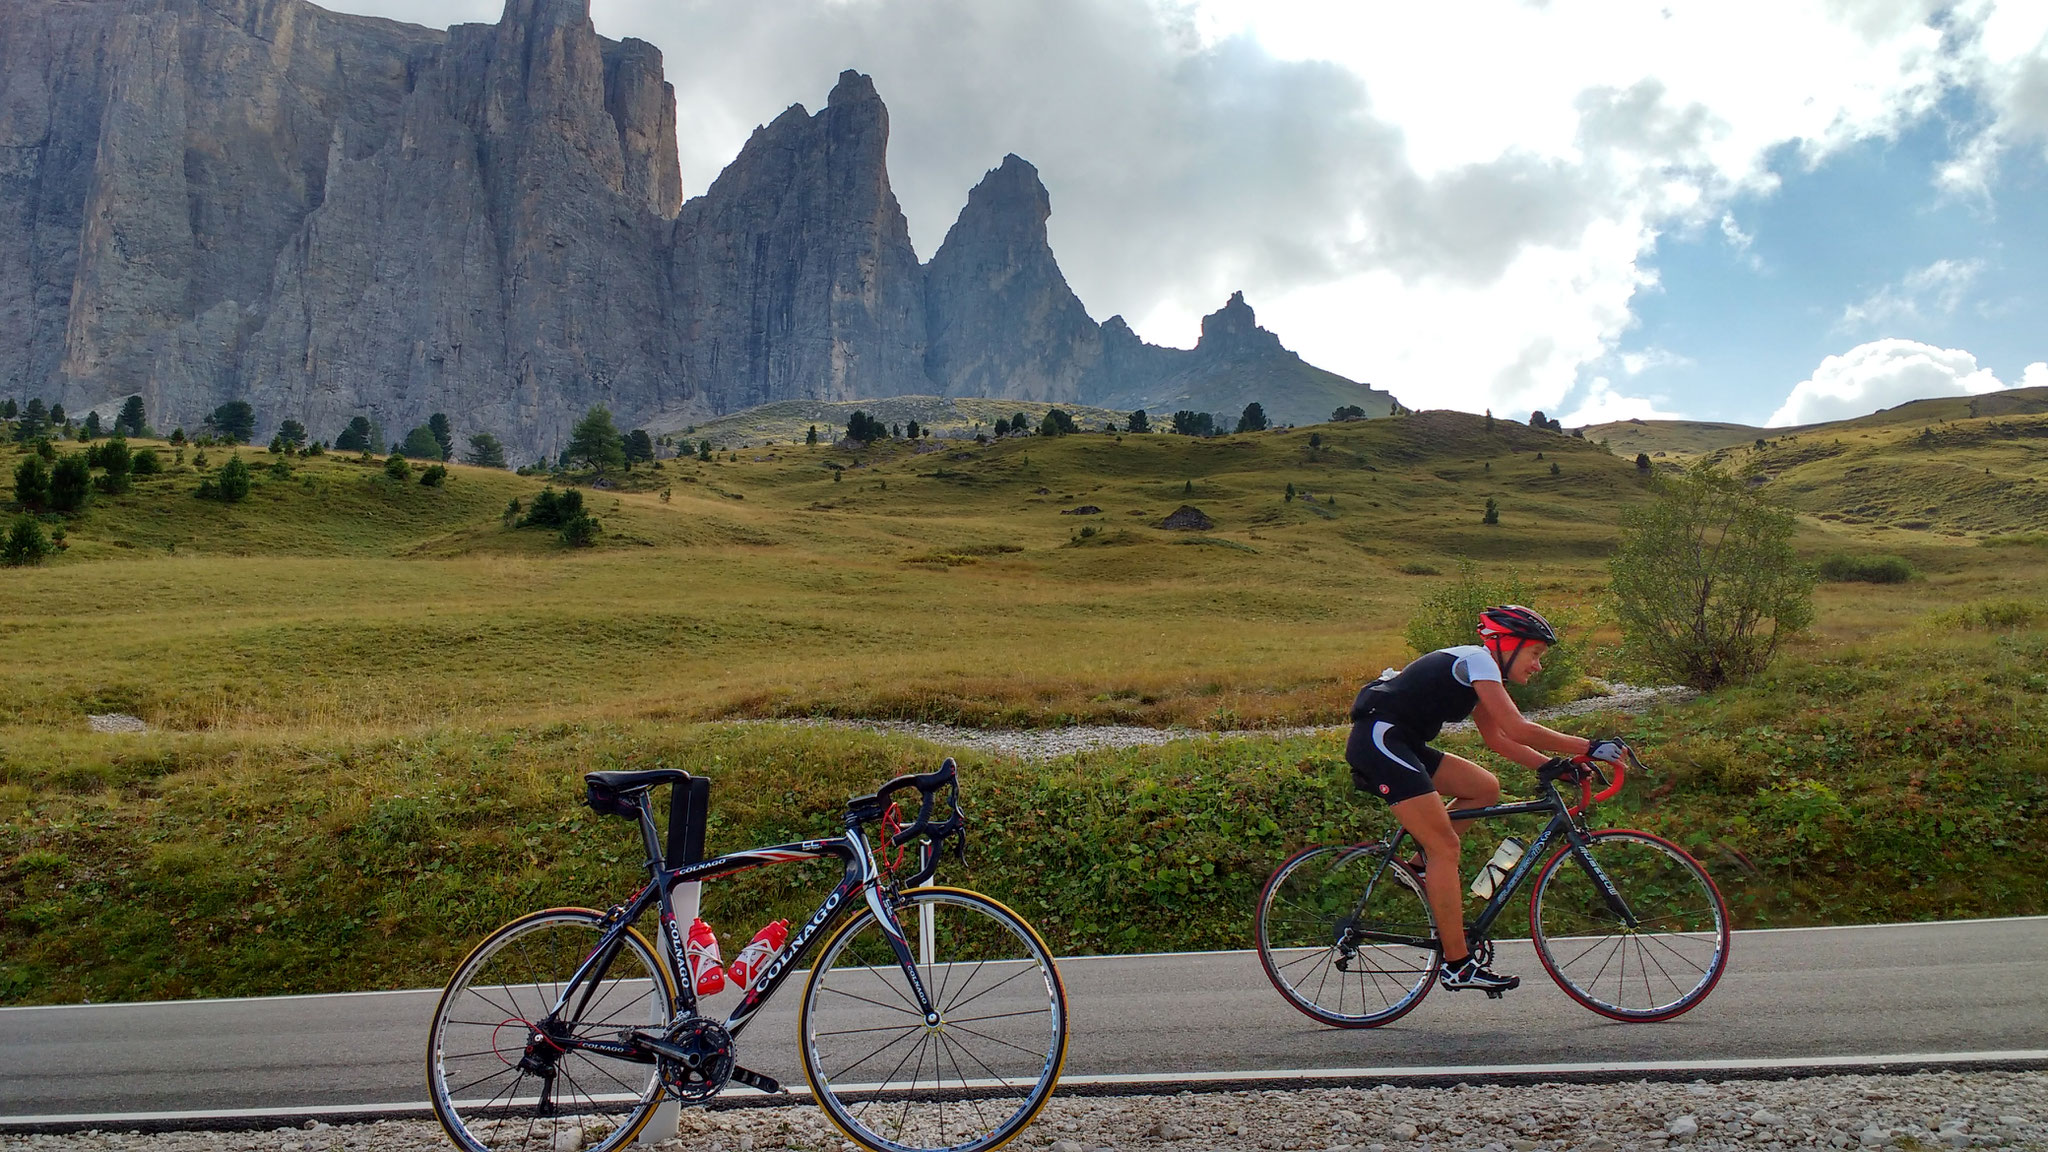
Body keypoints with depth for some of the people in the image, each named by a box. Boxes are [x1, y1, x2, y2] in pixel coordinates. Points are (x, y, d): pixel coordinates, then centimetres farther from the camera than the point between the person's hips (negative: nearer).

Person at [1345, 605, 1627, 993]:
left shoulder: (1481, 669, 19)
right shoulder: (1477, 659, -10)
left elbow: (1496, 737, 20)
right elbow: (1519, 730, -17)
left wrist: (1550, 765, 8)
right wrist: (1590, 748, -12)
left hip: (1401, 745, 10)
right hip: (1378, 740, -10)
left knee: (1485, 788, 10)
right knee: (1446, 847, -10)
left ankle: (1420, 867, 13)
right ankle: (1457, 964, -6)